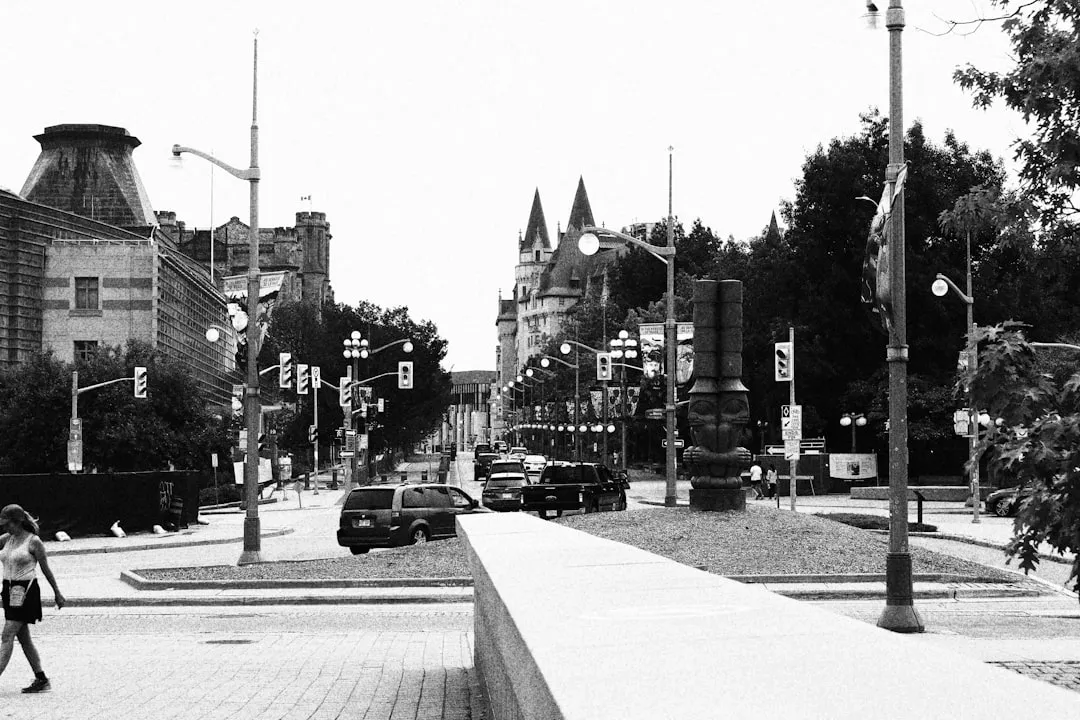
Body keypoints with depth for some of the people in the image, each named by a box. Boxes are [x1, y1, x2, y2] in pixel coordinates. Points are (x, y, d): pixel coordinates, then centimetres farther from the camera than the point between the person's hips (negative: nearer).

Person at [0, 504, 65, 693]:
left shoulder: (33, 542, -8)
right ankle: (41, 680, 17)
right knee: (23, 638, 10)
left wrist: (57, 593, 4)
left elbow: (46, 569, -2)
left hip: (25, 591, -8)